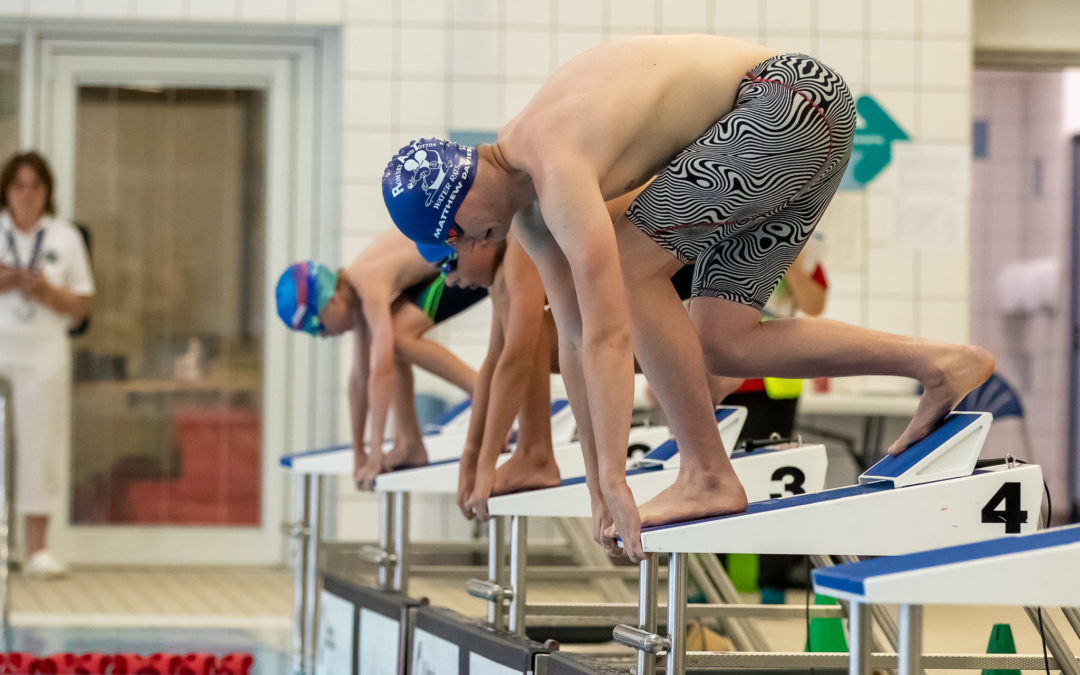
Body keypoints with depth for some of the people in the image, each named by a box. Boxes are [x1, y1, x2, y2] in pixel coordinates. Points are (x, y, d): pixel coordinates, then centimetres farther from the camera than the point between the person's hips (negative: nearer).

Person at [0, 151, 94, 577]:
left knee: (41, 443, -1)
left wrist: (46, 292, -10)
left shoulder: (65, 237, 9)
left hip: (44, 351, 0)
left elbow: (82, 306, 8)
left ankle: (37, 549, 4)